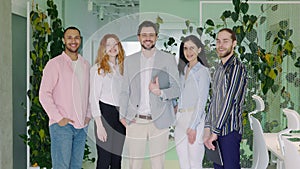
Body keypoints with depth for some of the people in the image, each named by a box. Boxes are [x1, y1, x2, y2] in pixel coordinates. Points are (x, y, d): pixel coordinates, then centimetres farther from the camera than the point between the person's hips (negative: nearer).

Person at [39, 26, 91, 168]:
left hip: (81, 125, 5)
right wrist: (58, 118, -13)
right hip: (62, 125, -5)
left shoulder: (85, 65, 13)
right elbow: (44, 94, -9)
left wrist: (88, 115, 9)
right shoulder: (54, 64, -5)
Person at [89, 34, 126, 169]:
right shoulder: (98, 69, -4)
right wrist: (99, 125, -14)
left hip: (121, 117, 6)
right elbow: (93, 98, -8)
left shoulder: (121, 68, 14)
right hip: (106, 114, -6)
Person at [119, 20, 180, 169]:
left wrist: (160, 92, -19)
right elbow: (125, 91, 13)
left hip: (159, 121, -1)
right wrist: (122, 115, 1)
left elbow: (177, 89, 2)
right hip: (135, 121, 2)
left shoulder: (168, 59, 4)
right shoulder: (129, 60, 11)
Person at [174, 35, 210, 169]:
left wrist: (193, 126, -16)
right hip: (180, 118, 7)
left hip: (195, 118, -7)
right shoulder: (183, 71, 16)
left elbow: (202, 100, -11)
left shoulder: (202, 71, -5)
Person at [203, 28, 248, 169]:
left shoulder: (237, 67, -12)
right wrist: (208, 128, 8)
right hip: (217, 129, 8)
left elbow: (229, 101, -17)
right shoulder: (219, 69, 15)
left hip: (230, 130, -8)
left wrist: (215, 132, -16)